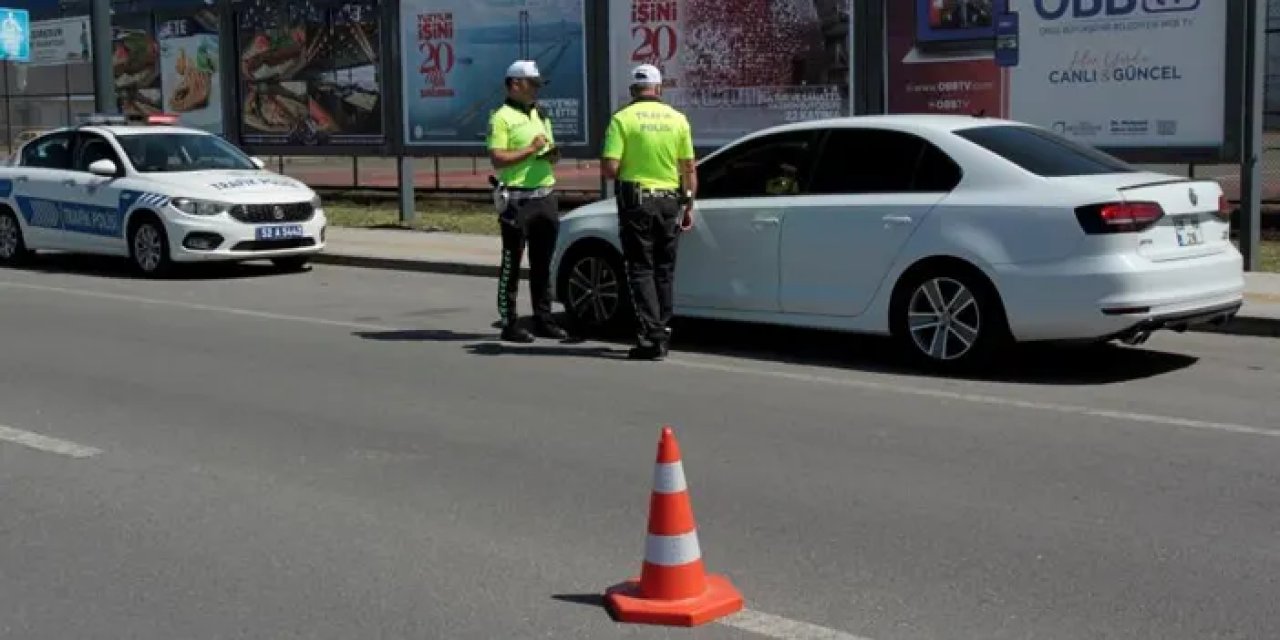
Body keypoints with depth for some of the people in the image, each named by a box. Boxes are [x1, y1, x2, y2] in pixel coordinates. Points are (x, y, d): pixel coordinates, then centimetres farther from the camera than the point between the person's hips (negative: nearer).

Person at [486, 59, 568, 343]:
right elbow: (497, 159, -15)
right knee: (512, 263, -1)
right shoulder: (502, 118, -7)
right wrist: (531, 149, -18)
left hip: (546, 195, 7)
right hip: (517, 199, -7)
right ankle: (510, 324, 4)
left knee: (542, 263, 11)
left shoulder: (541, 115, 18)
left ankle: (543, 319, 19)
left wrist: (553, 154, 3)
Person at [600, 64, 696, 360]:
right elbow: (689, 169, 4)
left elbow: (610, 169, -13)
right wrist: (689, 206, 12)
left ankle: (652, 338, -6)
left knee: (641, 270, 1)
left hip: (636, 202, -3)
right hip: (669, 202, 3)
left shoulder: (622, 118, -7)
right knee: (664, 270, 14)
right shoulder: (678, 119, 3)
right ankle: (663, 332, 18)